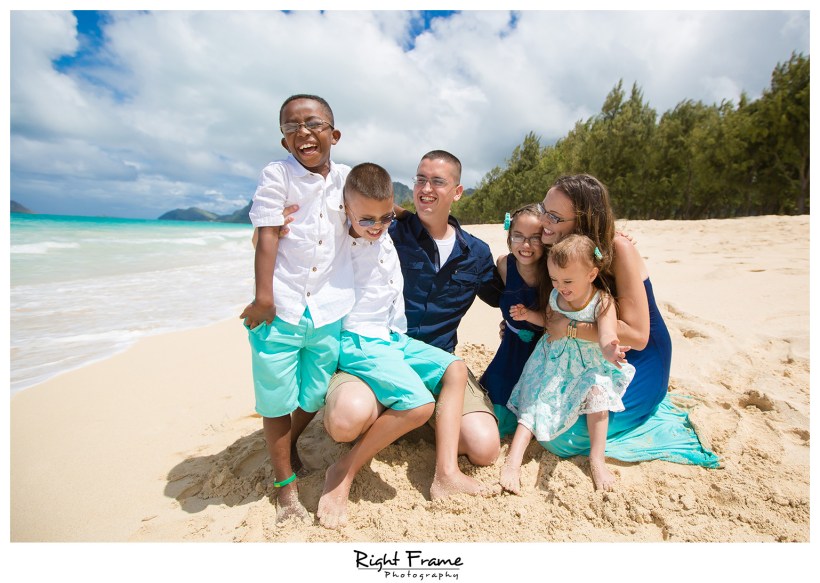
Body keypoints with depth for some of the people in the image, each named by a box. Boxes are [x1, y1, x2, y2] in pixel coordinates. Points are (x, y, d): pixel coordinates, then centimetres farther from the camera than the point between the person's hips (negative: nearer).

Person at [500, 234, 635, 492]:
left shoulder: (602, 302, -20)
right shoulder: (555, 295, -7)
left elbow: (607, 335, -36)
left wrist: (609, 351, -60)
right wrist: (528, 315, -8)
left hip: (589, 364, -2)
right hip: (554, 361, 3)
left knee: (597, 390, -29)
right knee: (536, 402, -8)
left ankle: (596, 458, -11)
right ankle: (513, 460, -10)